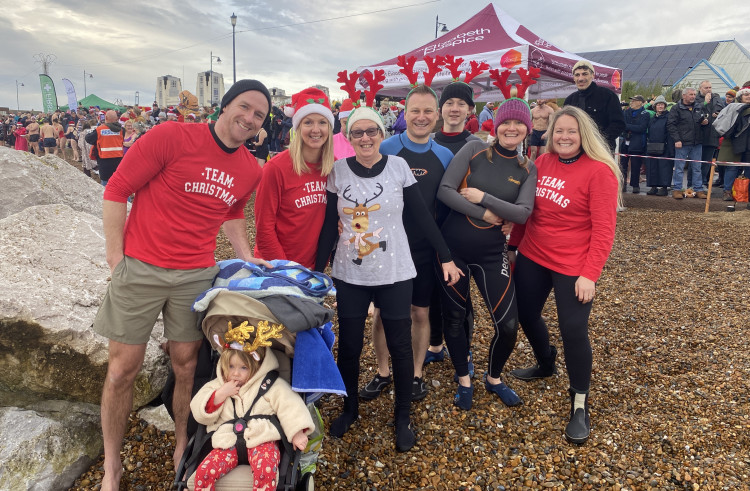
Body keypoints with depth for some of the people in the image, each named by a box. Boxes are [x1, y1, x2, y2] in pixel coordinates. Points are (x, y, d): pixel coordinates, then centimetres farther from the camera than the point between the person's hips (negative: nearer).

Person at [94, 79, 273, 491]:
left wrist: (247, 257, 11)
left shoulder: (251, 171, 4)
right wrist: (115, 256, -9)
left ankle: (182, 449, 33)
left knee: (186, 367, 11)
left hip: (197, 275, 3)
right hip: (139, 269, -3)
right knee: (122, 369, 7)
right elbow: (116, 190, -7)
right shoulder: (170, 137, -12)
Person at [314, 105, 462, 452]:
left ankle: (403, 417, 26)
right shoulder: (339, 171, -1)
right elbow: (330, 226, 3)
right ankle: (350, 409, 34)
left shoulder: (398, 166, -3)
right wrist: (319, 270, 2)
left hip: (394, 273, -1)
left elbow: (422, 216, 0)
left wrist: (446, 257, 0)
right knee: (348, 346, 9)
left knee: (400, 346, 5)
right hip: (349, 274, 1)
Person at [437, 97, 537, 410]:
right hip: (453, 247, -2)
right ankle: (464, 381, 34)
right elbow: (444, 190, -14)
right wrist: (483, 214, -15)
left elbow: (523, 213, -10)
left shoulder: (527, 169, 3)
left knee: (508, 325, 1)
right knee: (454, 318, 10)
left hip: (491, 252, 2)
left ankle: (494, 379, 31)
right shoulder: (474, 150, -6)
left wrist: (483, 196, -18)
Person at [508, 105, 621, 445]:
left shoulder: (599, 171, -13)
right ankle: (545, 365, 47)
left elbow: (604, 229, -15)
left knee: (573, 330, -2)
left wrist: (589, 274, -19)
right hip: (532, 257, 6)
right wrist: (512, 246, 11)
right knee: (526, 315, 17)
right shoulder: (541, 163, 3)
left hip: (573, 267, -5)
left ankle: (579, 405, 20)